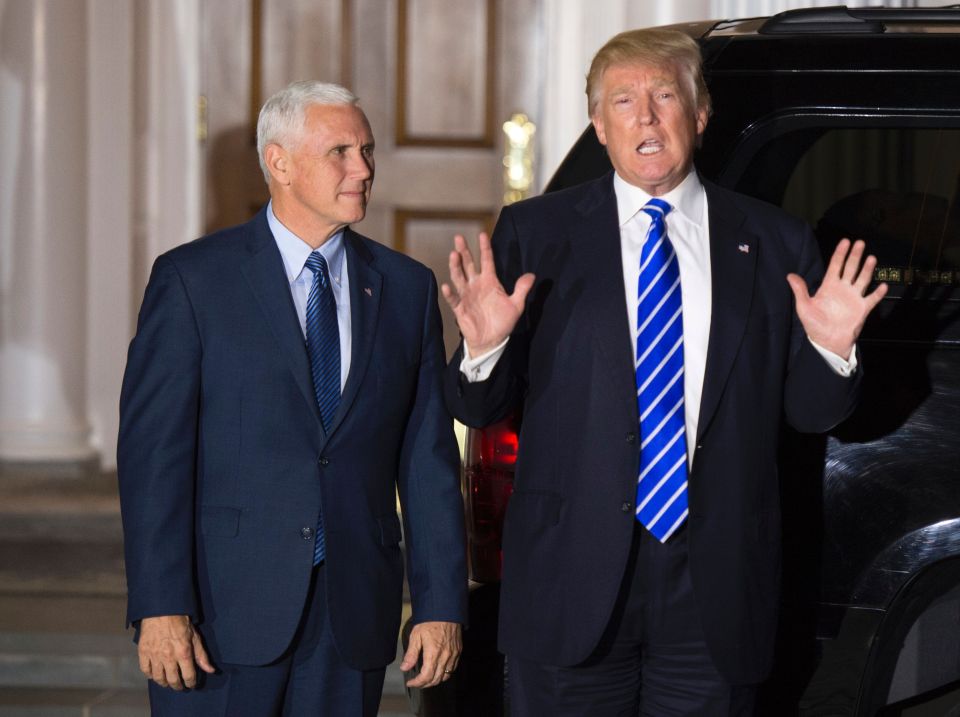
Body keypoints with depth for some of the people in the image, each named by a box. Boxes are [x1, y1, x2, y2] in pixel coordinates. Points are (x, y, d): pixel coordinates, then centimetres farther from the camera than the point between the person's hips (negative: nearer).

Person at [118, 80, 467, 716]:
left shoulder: (407, 288, 10)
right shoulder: (193, 279, -1)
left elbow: (428, 457, 8)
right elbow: (153, 451, -7)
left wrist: (442, 604, 2)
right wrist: (160, 608, -15)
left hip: (354, 616, 3)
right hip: (223, 615, -3)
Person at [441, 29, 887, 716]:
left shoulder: (774, 243, 7)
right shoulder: (534, 234, 3)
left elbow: (810, 412, 9)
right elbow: (479, 408, 1)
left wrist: (829, 350, -11)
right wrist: (485, 348, -19)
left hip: (716, 588, 1)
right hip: (572, 580, -1)